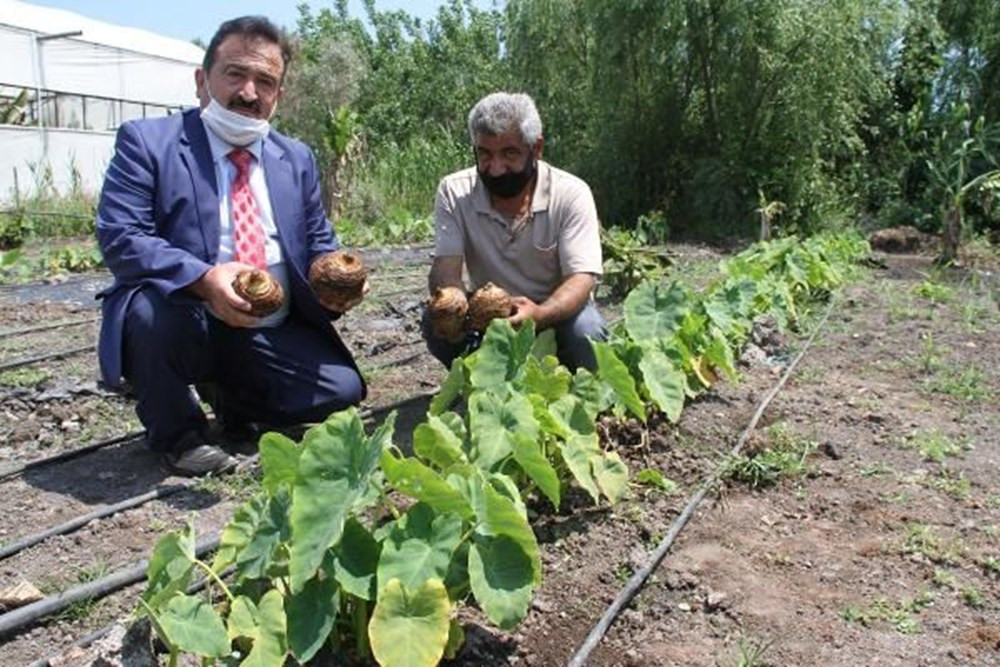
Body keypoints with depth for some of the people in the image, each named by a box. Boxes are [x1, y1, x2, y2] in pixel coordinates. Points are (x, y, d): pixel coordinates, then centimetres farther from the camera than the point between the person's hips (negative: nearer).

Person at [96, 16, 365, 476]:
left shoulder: (297, 159, 12)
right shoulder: (147, 141, -3)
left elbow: (318, 245, 14)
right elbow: (119, 236, -15)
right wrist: (204, 278, -32)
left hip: (274, 335, 5)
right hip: (183, 324, -4)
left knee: (342, 390, -15)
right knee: (153, 308, -36)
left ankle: (232, 402, 17)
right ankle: (177, 434, -4)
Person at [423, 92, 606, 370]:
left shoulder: (571, 194, -16)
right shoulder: (453, 192, -11)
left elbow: (581, 278, -24)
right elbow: (445, 268, -19)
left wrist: (539, 314, -46)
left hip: (556, 313, -1)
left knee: (585, 331, -33)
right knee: (437, 322, -27)